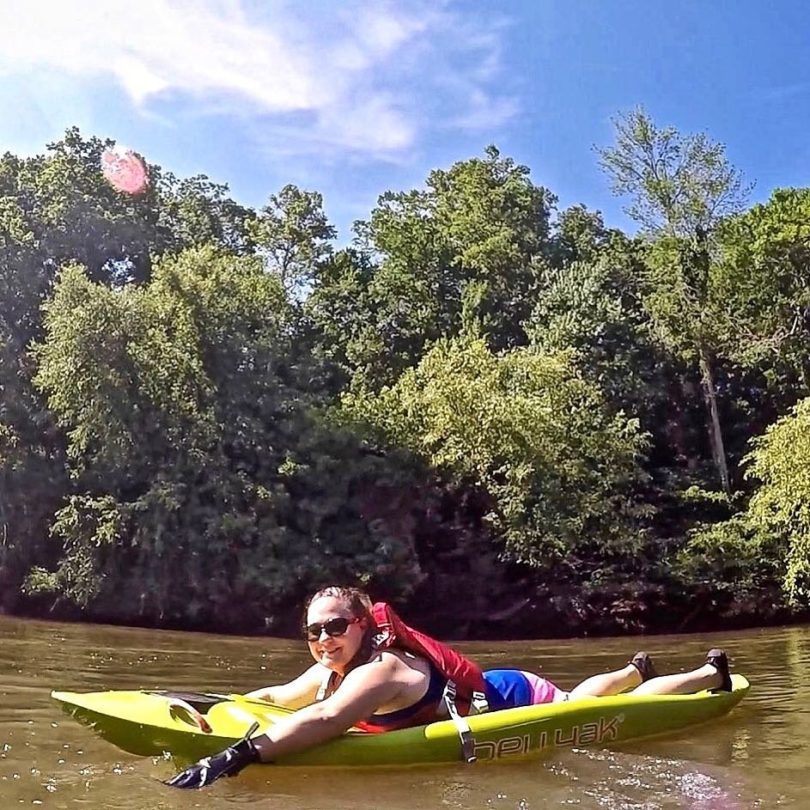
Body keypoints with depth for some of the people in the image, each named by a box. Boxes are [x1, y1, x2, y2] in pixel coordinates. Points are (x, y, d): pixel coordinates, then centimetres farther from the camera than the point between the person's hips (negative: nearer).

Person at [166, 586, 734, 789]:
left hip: (516, 702, -6)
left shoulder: (379, 671, -37)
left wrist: (239, 755, -64)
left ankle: (711, 672, 33)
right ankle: (636, 667, 55)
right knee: (578, 699, 32)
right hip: (495, 691, 7)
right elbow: (276, 697, 5)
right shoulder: (328, 672, -10)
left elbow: (324, 721, -55)